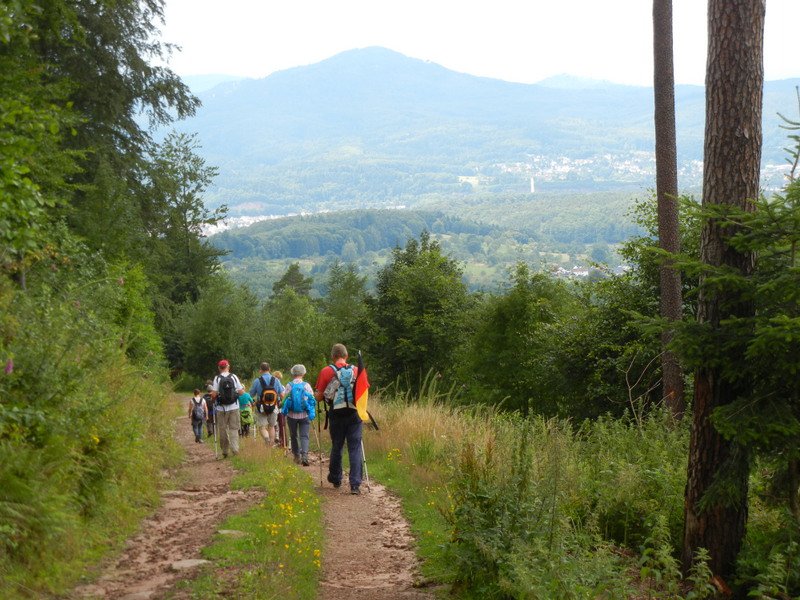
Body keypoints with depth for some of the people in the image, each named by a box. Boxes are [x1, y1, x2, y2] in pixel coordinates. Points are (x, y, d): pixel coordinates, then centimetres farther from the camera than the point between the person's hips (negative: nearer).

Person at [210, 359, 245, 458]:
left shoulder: (217, 378, -5)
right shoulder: (234, 377, -1)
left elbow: (214, 394, -9)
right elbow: (240, 391, -1)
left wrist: (213, 398, 12)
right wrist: (243, 388, 21)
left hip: (221, 408, -1)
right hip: (234, 407, 1)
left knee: (223, 429, 8)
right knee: (234, 428, 6)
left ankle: (225, 451, 11)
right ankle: (235, 448, -9)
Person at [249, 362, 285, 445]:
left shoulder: (257, 381, -10)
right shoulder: (276, 380, -4)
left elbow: (251, 394, -5)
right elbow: (282, 394, -2)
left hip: (261, 408, -2)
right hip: (274, 408, 2)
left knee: (262, 427, 4)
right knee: (271, 426, 18)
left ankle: (266, 437, -25)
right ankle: (271, 444, 19)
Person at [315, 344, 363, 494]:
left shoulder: (326, 372, -4)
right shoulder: (356, 371, 1)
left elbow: (319, 397, -3)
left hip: (336, 415, 0)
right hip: (354, 414, 0)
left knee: (336, 448, 16)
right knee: (355, 449, 1)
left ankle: (335, 479, 31)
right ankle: (355, 484, -6)